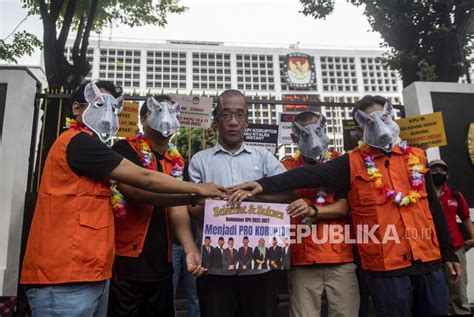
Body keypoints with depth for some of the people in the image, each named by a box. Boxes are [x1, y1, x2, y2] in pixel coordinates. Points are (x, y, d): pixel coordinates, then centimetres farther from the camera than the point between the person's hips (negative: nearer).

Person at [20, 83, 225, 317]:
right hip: (66, 277, -10)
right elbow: (144, 179, -14)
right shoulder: (79, 142, -13)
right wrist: (197, 189, -5)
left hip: (90, 273, 10)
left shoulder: (83, 146, 20)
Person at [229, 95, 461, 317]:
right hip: (386, 265, -4)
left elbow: (434, 207, 13)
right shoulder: (353, 163, -4)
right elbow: (310, 175, -17)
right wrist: (264, 185, -30)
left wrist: (448, 253, 14)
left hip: (429, 261, 4)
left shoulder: (416, 157, 8)